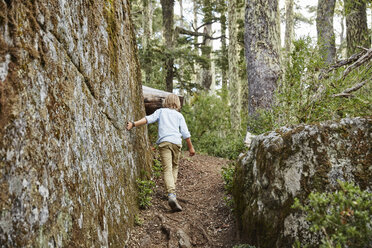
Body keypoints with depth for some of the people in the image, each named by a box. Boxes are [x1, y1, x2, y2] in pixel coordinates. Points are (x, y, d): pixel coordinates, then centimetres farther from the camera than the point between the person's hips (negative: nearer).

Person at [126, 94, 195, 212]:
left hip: (163, 142, -1)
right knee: (174, 167, 19)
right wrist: (190, 147, 16)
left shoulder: (160, 111, 16)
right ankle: (172, 191, 13)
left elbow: (149, 119, -1)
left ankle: (171, 195, -26)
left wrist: (134, 124, -8)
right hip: (176, 142, 1)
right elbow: (185, 133, 10)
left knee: (167, 169, -10)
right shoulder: (179, 115, 16)